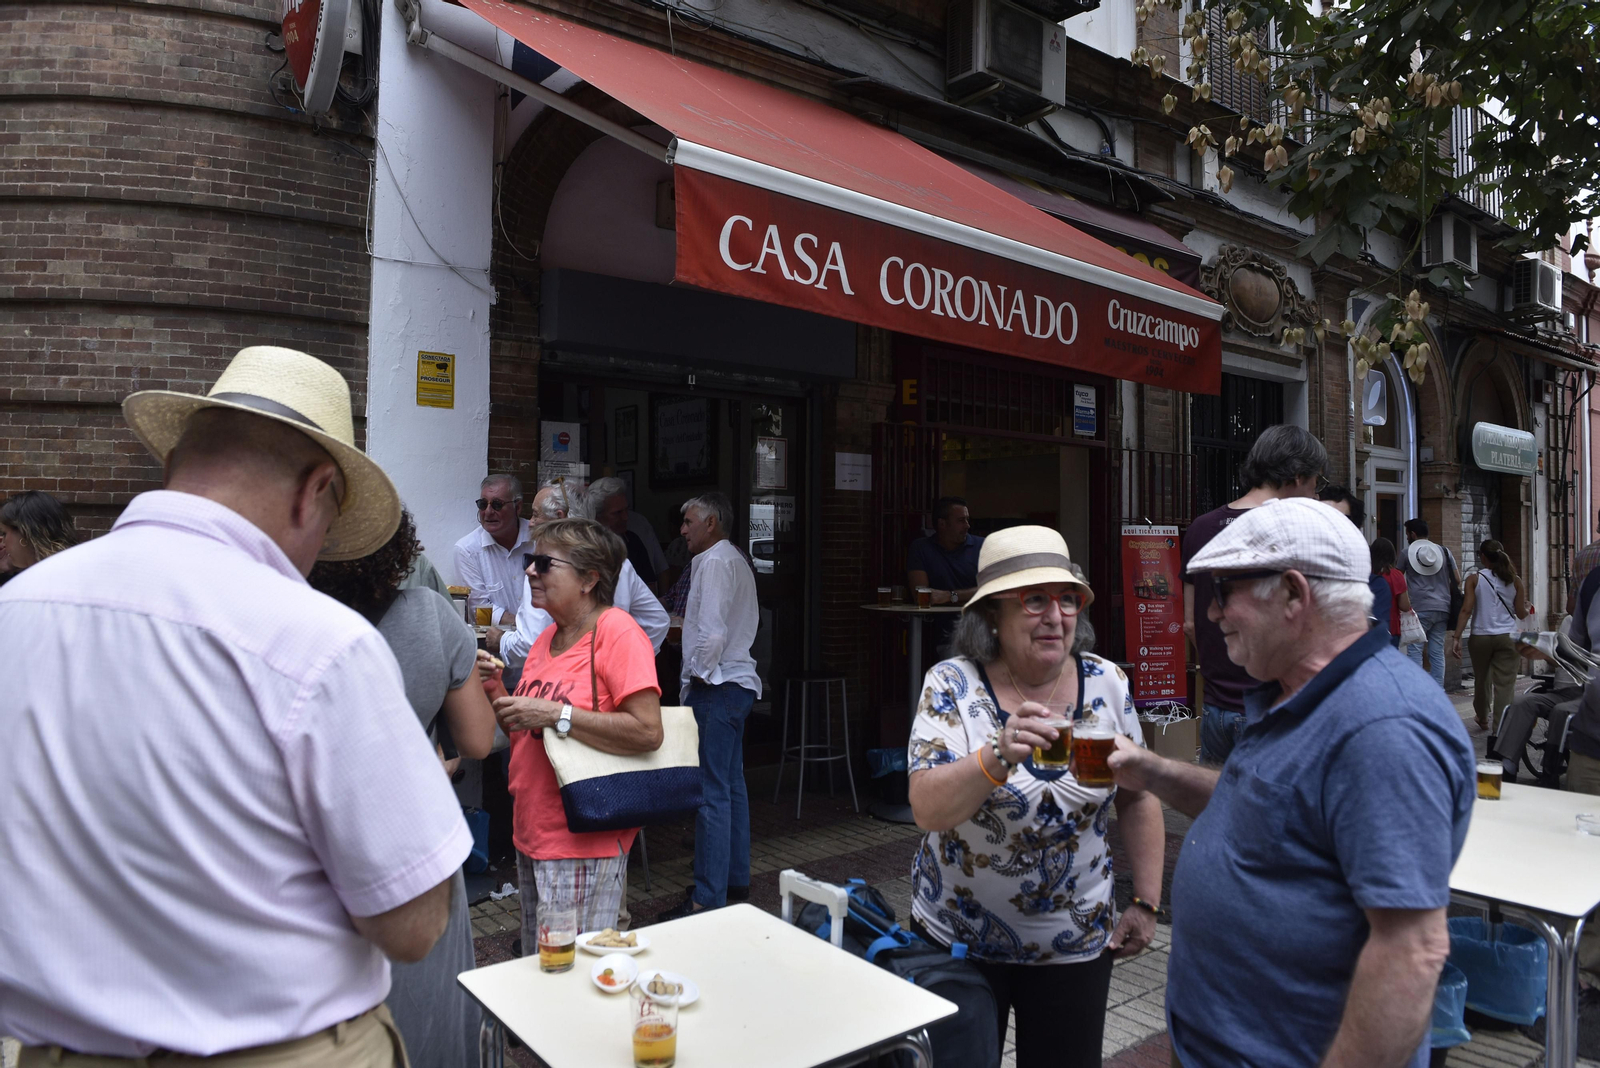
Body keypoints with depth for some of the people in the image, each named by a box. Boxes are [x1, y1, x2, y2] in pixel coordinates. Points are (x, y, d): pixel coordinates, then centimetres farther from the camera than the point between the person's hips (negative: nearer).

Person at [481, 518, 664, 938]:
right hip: (531, 833, 9)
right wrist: (498, 695, 0)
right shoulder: (546, 639, 11)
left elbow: (647, 732, -24)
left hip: (584, 844, -8)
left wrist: (554, 714, -23)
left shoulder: (617, 631, -14)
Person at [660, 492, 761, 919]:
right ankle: (736, 878, 27)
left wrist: (699, 675, -10)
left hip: (715, 687, -11)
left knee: (712, 793, -8)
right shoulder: (736, 560, 19)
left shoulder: (714, 562, -13)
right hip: (737, 682, 11)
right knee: (731, 784, 17)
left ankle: (708, 897, -4)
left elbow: (712, 631, -23)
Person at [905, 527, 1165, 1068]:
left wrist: (1147, 903, 2)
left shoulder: (1108, 684, -7)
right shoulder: (952, 685, -16)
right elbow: (928, 811, -26)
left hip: (1077, 941, 2)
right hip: (957, 937, -2)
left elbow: (1137, 799, 4)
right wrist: (998, 756, -41)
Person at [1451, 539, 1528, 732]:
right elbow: (1521, 613, 3)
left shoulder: (1474, 579, -3)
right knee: (1505, 683, -1)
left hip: (1480, 636, 0)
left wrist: (1456, 637, -10)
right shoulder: (1514, 580, 3)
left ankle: (1483, 719, 36)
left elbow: (1466, 610, -10)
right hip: (1507, 637, 0)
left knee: (1482, 680, 17)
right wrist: (1525, 603, 26)